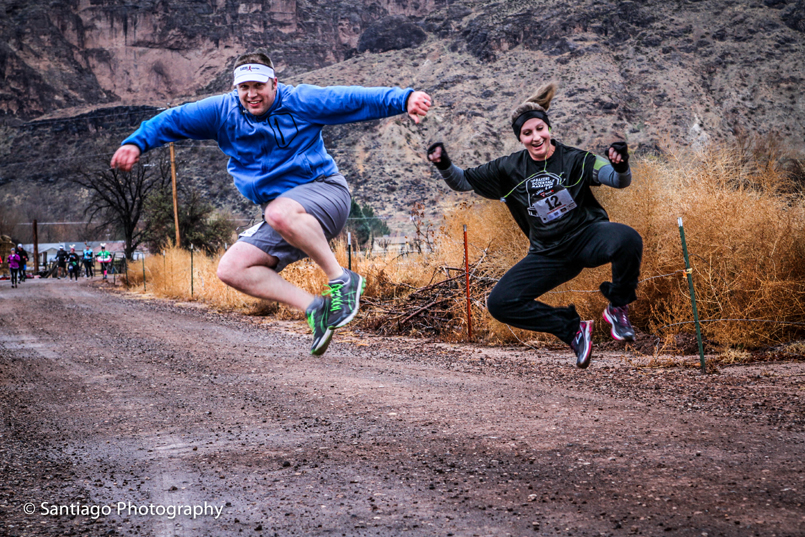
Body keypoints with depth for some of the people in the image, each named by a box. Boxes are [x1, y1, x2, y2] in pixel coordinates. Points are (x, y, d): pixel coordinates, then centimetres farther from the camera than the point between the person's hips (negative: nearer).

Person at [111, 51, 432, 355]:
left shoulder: (300, 101, -3)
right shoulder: (223, 112, 6)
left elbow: (355, 100, -10)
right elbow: (174, 120, 7)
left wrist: (404, 99, -21)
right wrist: (137, 143, -6)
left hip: (324, 189, -6)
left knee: (280, 213, -40)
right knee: (231, 269, -11)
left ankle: (342, 279, -26)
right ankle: (315, 308, -16)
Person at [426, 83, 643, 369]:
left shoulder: (574, 160, -7)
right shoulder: (510, 170, 0)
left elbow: (619, 181, -16)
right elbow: (461, 181, 5)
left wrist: (621, 166, -39)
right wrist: (444, 164, -15)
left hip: (588, 237, -3)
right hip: (549, 254, 3)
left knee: (628, 239, -36)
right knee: (500, 303, -12)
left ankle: (618, 307, -9)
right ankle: (573, 329, 2)